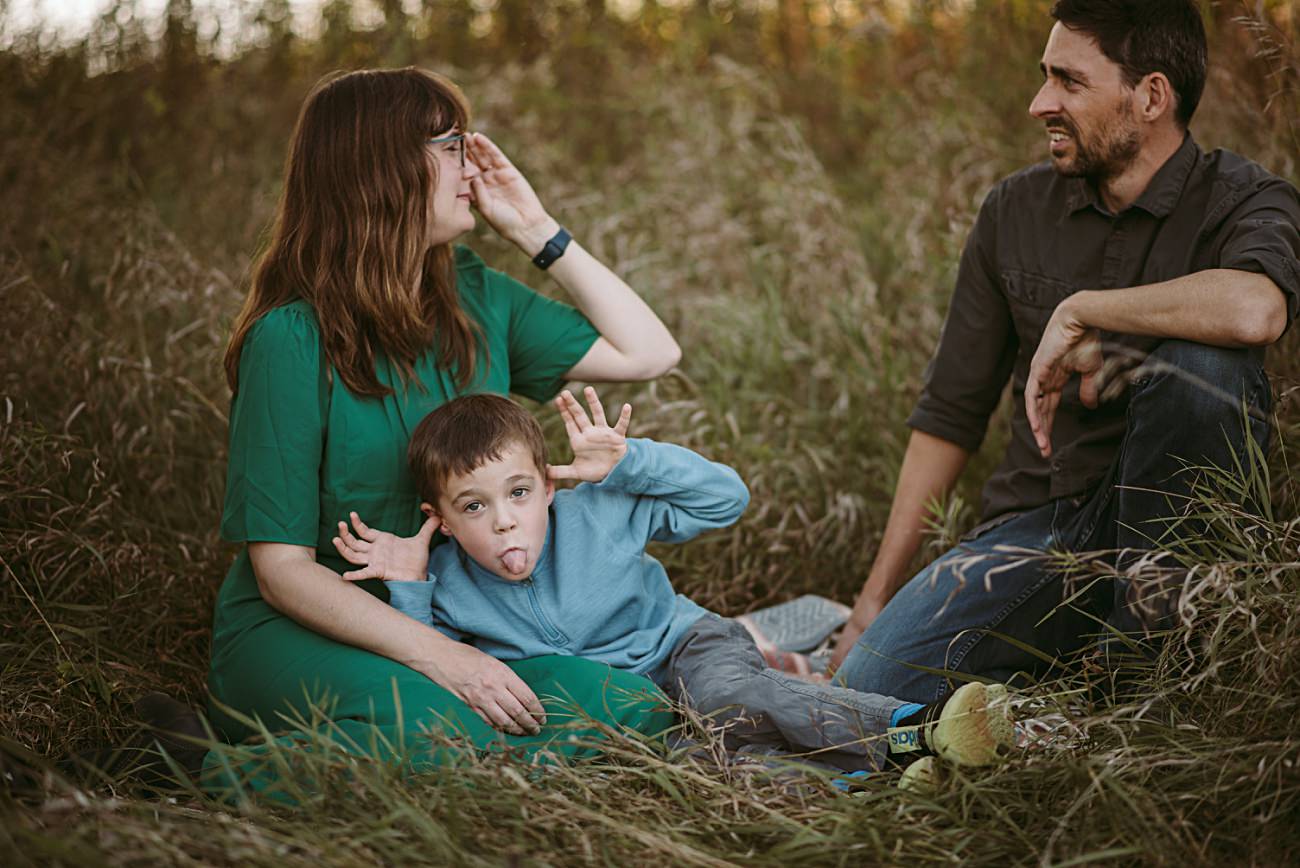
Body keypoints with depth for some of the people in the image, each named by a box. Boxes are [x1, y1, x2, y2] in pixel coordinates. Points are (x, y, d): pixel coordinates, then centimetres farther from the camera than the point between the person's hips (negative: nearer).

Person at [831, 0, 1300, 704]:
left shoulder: (1241, 202, -7)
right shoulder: (1015, 211, 6)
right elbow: (950, 413, 9)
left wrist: (1081, 312, -22)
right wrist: (878, 593, 6)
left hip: (1166, 520, -2)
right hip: (1038, 524, 3)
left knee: (1200, 360, -32)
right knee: (875, 680, -21)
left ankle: (1148, 637, -15)